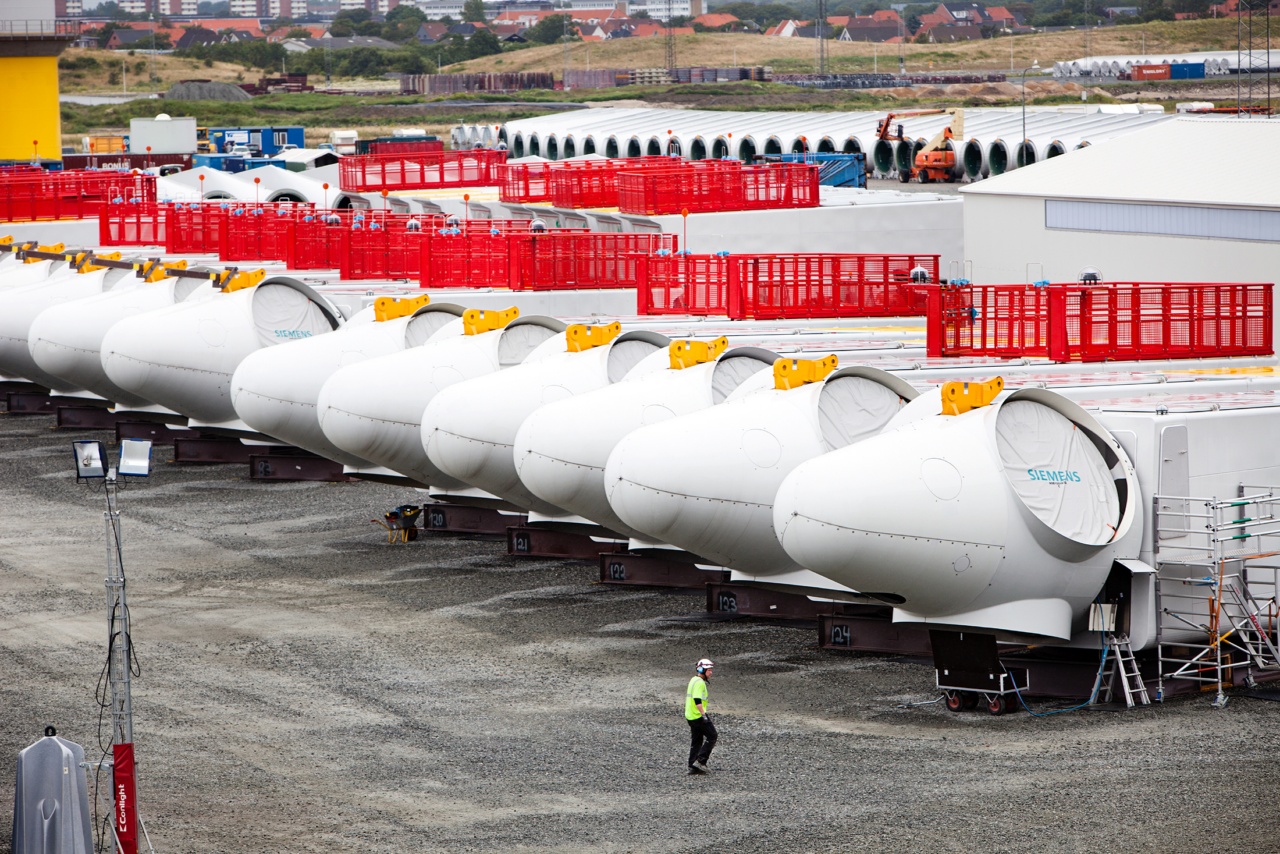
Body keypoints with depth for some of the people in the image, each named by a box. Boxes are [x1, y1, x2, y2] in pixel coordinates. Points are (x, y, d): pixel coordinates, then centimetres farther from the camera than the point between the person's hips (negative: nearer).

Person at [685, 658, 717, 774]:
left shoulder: (694, 680, 17)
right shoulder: (699, 682, -16)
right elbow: (697, 700, -25)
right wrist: (703, 714, -27)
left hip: (690, 716, 10)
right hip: (698, 715, -10)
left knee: (696, 741, 13)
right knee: (711, 736, -2)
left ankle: (692, 767, 12)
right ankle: (700, 762, -8)